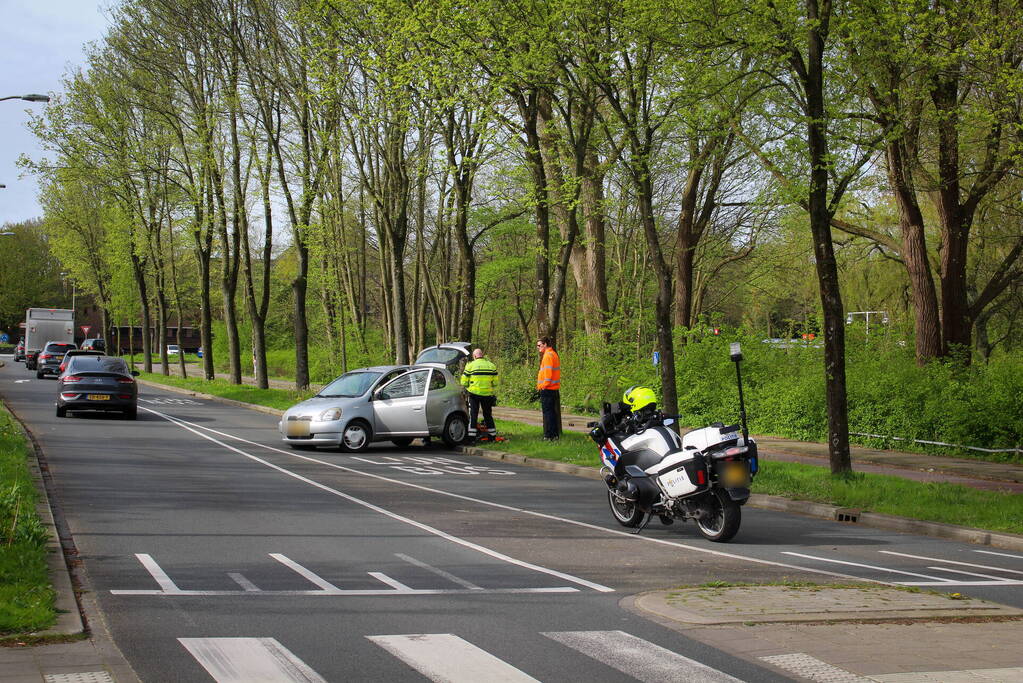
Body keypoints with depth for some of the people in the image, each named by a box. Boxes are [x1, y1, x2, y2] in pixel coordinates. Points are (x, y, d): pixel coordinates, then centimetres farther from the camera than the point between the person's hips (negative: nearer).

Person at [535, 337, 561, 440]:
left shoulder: (548, 355, -13)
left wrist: (544, 385, -15)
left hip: (547, 389, -10)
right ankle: (555, 434, 15)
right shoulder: (554, 354, 18)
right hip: (554, 388, 10)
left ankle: (549, 435, -8)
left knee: (548, 412, -7)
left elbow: (548, 372, -20)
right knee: (553, 412, 13)